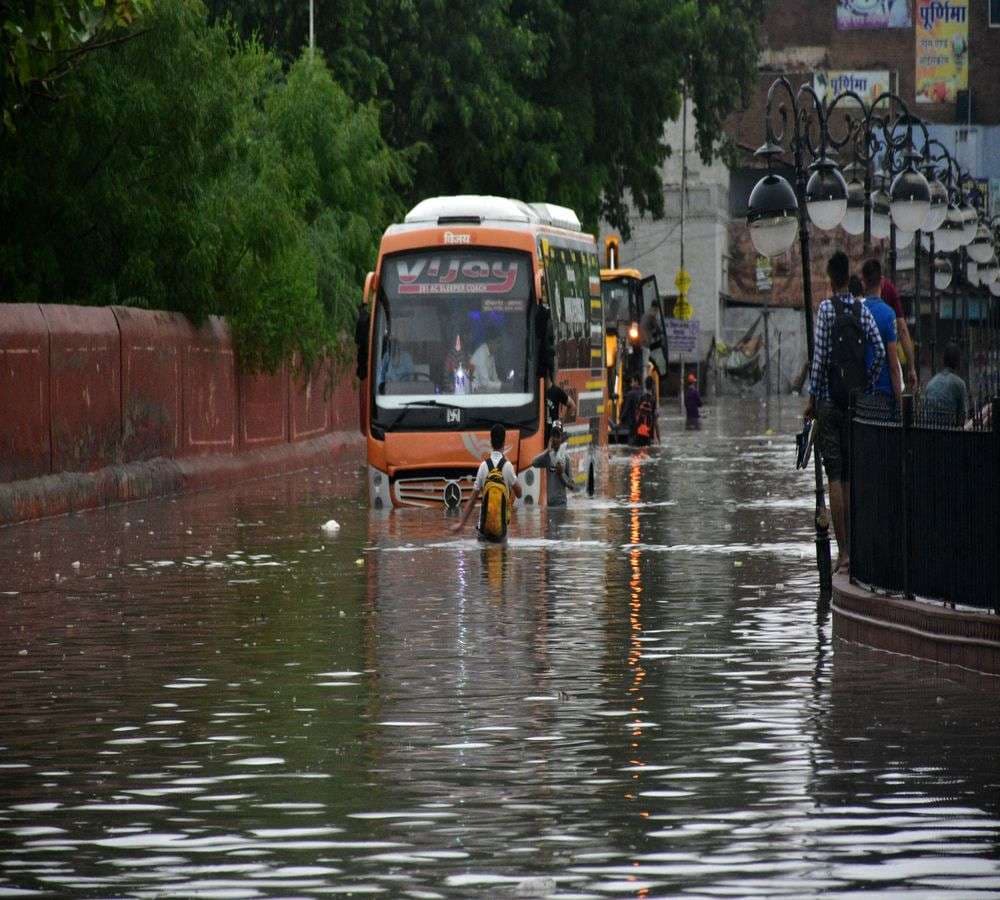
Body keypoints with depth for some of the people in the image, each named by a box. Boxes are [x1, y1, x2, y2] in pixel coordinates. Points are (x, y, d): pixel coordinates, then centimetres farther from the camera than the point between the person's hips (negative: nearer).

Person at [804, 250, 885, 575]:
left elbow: (819, 355, -10)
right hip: (855, 400, 4)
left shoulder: (827, 308, -6)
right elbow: (880, 351, -1)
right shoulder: (862, 310, 7)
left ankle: (843, 551, -10)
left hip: (830, 399, -4)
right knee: (850, 475, 11)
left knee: (835, 476, -6)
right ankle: (852, 546, 10)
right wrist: (867, 387, 10)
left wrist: (812, 398, -3)